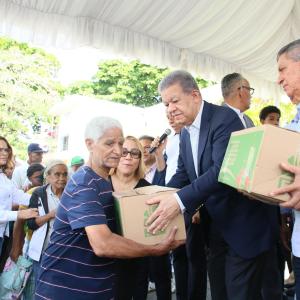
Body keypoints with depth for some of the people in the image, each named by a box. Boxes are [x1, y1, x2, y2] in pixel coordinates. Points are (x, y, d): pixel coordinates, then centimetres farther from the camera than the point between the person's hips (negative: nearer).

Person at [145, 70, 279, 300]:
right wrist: (160, 199, -3)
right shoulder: (185, 133, 8)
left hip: (245, 223, -8)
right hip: (218, 224, 8)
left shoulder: (224, 118, -19)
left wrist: (180, 200, -37)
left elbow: (223, 170, -31)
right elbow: (182, 174, 12)